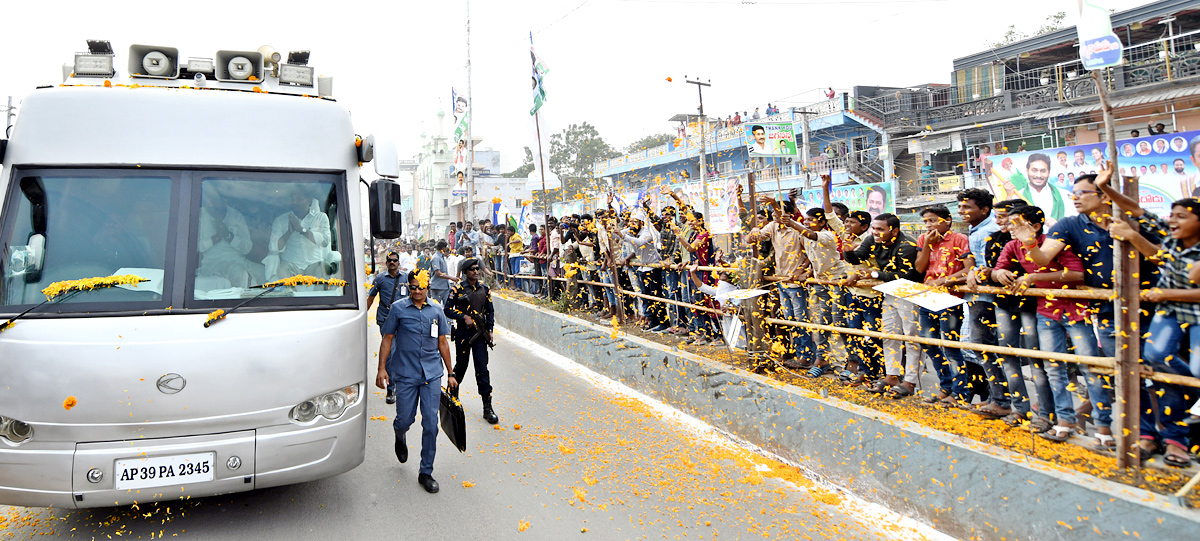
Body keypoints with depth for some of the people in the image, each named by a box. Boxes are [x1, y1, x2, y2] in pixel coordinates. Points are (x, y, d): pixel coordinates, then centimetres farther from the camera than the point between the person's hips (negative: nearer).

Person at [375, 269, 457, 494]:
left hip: (432, 374, 1)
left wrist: (450, 374, 13)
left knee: (431, 424, -1)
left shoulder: (436, 311, 8)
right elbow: (387, 339, 4)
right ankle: (400, 437, 44)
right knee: (405, 420, 5)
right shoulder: (398, 308, 1)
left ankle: (426, 473, 11)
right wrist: (382, 368, -3)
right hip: (406, 374, -1)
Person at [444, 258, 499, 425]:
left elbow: (490, 311, 16)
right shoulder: (458, 289, -3)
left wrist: (489, 329, 7)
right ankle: (453, 393, 40)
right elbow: (448, 310, -5)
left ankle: (487, 407, -6)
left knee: (482, 369, -5)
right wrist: (464, 317, -17)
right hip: (463, 333, -2)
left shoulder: (484, 289, 8)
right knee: (461, 366, 11)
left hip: (480, 334, 2)